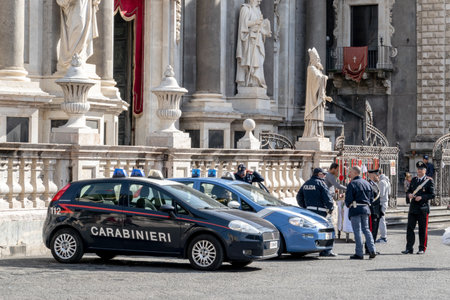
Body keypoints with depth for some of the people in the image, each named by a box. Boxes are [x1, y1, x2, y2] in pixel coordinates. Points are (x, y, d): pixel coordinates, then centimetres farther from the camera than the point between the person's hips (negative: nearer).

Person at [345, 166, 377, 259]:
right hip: (365, 208, 6)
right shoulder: (367, 183, 12)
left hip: (355, 209, -6)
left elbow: (348, 199, -14)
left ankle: (359, 253, -4)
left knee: (357, 231, -3)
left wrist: (348, 205, 5)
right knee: (366, 229, 13)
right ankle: (372, 250, 3)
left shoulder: (352, 184, -10)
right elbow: (371, 198, 15)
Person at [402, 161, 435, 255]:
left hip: (423, 209, -4)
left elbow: (432, 195, -6)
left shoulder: (429, 181, -3)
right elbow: (408, 191, 19)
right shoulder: (414, 180, 13)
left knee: (422, 229, 3)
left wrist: (421, 197, -18)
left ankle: (422, 248, 12)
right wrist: (409, 194, -4)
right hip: (413, 208, 5)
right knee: (410, 228, 0)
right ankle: (409, 248, 2)